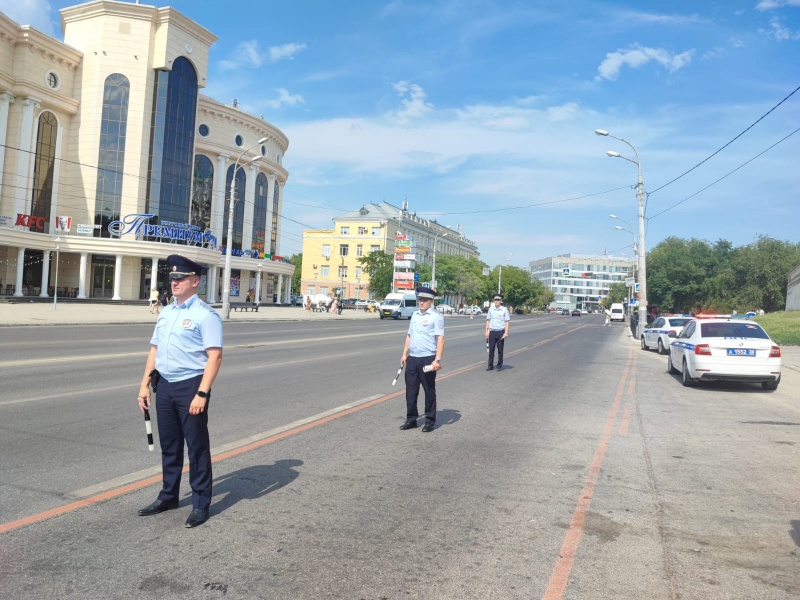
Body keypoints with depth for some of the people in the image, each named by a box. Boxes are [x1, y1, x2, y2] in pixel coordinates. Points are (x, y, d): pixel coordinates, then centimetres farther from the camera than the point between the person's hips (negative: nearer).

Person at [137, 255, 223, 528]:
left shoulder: (205, 315, -12)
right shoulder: (165, 313, 13)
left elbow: (215, 356, -18)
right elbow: (155, 350, 18)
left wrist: (202, 394, -23)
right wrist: (145, 384, 13)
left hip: (190, 386, -7)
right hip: (165, 385, 7)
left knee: (197, 446, 3)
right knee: (169, 445, 18)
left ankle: (201, 504, 16)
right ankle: (168, 496, 33)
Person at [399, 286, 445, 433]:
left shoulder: (436, 316, -8)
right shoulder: (415, 314, 12)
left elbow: (440, 339, -13)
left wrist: (437, 360, -20)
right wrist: (404, 354, 15)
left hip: (427, 359, -6)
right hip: (412, 358, 6)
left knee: (429, 391, 6)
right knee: (410, 390, 9)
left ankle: (430, 421, 17)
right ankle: (411, 419, 21)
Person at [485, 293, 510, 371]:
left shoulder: (504, 310, -2)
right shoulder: (491, 309, 6)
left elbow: (507, 322, -2)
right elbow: (488, 320, 10)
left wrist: (506, 333, -10)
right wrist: (487, 331, 3)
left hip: (500, 332, -2)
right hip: (492, 332, 2)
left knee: (500, 350, 4)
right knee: (491, 349, 4)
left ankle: (499, 365, 14)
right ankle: (490, 366, 11)